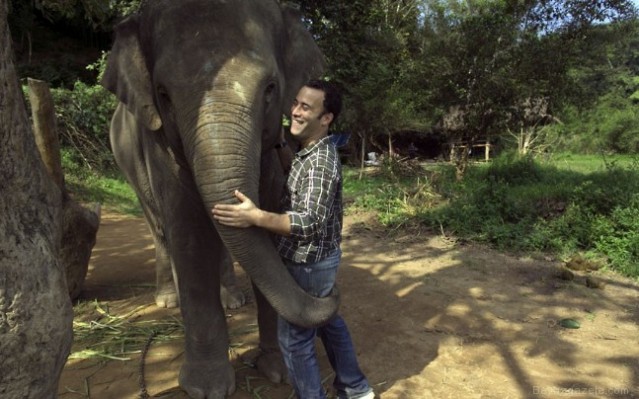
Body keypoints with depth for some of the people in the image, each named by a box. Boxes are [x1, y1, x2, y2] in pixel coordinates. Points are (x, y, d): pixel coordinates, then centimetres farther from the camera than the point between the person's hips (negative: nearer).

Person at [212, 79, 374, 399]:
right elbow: (296, 170, 26)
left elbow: (311, 223, -35)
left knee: (294, 337, 5)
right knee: (329, 322, 24)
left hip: (308, 264, -10)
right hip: (323, 258, 10)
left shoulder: (321, 161, -26)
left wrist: (255, 217, -45)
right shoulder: (313, 152, 4)